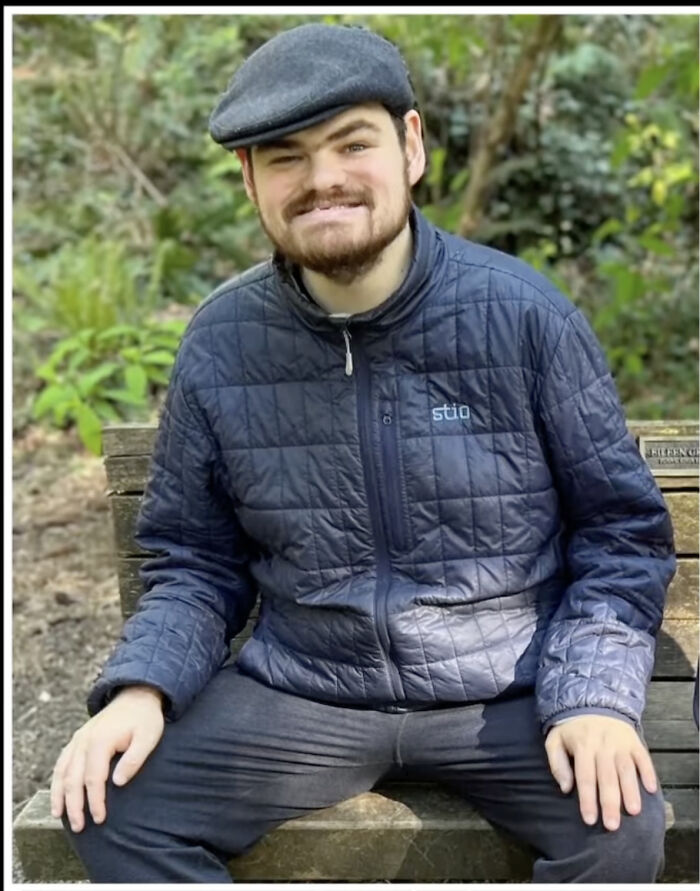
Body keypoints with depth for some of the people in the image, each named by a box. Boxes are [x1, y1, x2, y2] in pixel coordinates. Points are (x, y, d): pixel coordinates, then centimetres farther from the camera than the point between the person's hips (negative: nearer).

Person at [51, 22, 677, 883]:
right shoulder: (219, 344, -5)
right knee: (112, 812, -14)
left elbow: (619, 528, -2)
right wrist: (142, 685, -13)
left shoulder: (525, 313, -10)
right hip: (297, 691, 2)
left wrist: (593, 695, -15)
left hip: (506, 689, -1)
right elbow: (196, 560, 5)